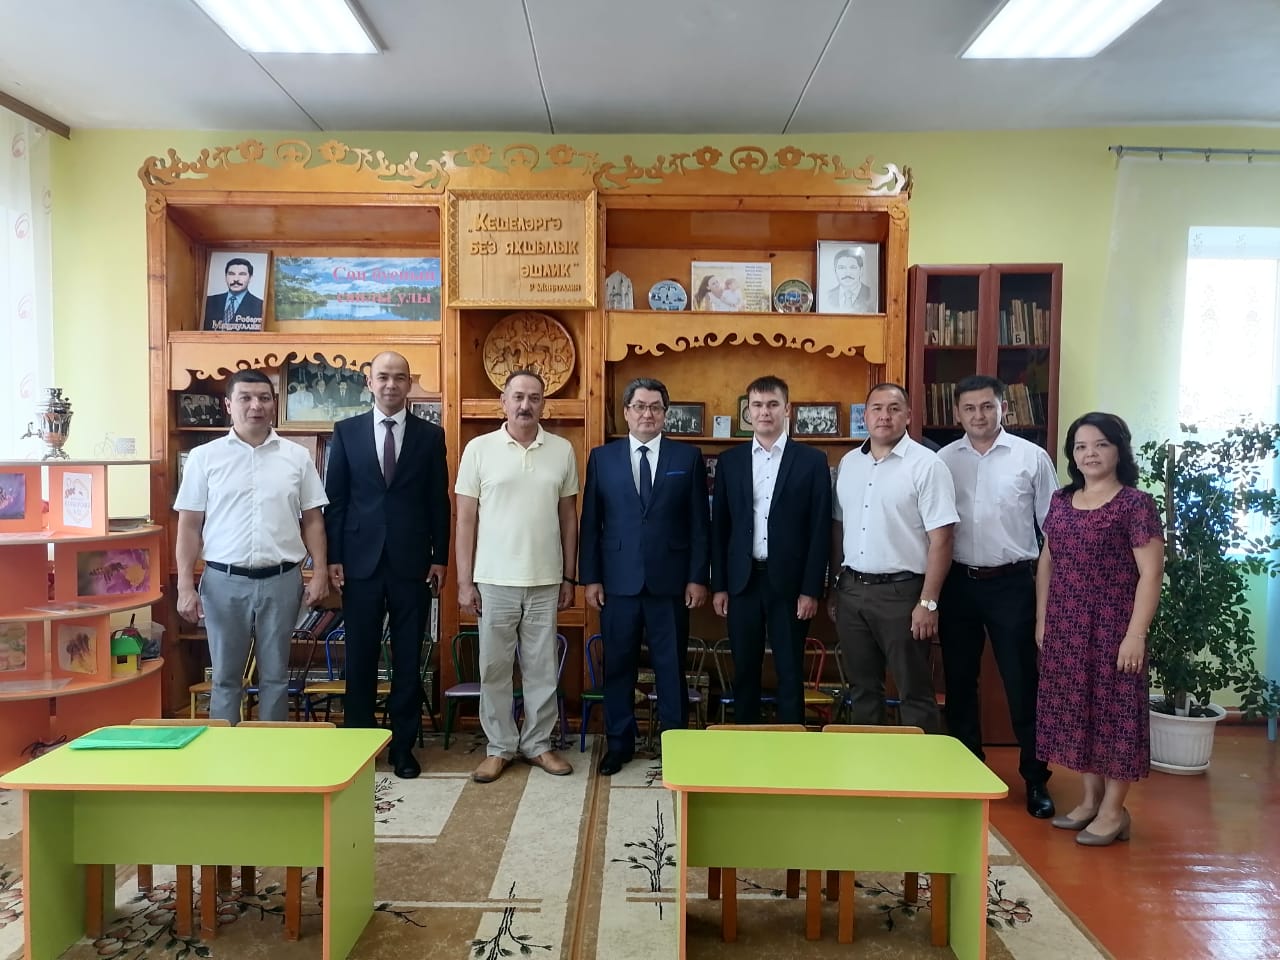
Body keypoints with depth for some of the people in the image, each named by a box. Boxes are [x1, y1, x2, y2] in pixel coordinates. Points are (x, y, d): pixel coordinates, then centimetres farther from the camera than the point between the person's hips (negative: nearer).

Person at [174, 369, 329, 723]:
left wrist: (320, 572, -1)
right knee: (225, 677, 11)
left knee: (275, 676, 12)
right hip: (225, 581, -1)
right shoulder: (204, 457, 1)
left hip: (281, 580, 1)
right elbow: (189, 526, 1)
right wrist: (185, 585, -4)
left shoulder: (297, 457, 4)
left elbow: (312, 520, 6)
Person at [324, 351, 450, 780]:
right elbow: (335, 499, 4)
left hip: (411, 563, 0)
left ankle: (403, 745, 19)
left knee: (408, 659, 6)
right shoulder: (346, 431, 5)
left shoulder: (430, 435, 4)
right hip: (360, 562, 0)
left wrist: (440, 557, 0)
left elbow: (439, 502, 4)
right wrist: (333, 558, -1)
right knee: (360, 657, 8)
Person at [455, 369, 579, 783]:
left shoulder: (562, 450, 2)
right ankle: (500, 746, 23)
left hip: (545, 581, 1)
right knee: (494, 668, 9)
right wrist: (464, 581, -4)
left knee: (542, 668, 10)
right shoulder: (479, 448, -2)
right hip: (494, 580, -1)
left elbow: (568, 517, 7)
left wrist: (569, 577, 6)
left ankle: (538, 743, 25)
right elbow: (465, 519, -1)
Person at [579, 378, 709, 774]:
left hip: (670, 580, -1)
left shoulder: (688, 457, 3)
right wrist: (590, 577, -1)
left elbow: (699, 523, 2)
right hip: (618, 580, 1)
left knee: (671, 666, 8)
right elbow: (590, 523, 4)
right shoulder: (601, 457, 5)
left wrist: (697, 577, -3)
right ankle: (619, 743, 25)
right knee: (618, 665, 10)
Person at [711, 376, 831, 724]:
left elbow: (820, 529, -3)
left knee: (790, 674, 6)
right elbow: (719, 527, 8)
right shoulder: (729, 461, 6)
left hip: (789, 582, -2)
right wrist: (718, 585, 4)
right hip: (742, 581, 2)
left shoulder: (812, 460, -1)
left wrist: (812, 590, -8)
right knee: (744, 671, 11)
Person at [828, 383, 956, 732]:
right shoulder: (848, 463, 9)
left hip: (901, 592, -5)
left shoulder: (926, 465, -8)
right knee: (862, 688, 15)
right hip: (852, 590, 5)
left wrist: (928, 602, -15)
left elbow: (940, 539, -12)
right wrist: (835, 586, 12)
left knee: (914, 693, 5)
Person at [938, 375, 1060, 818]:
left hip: (1012, 583, -2)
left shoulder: (1032, 457, -2)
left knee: (1023, 684, 5)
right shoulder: (943, 460, 3)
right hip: (957, 583, 3)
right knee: (959, 682, 12)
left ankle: (1036, 779, 20)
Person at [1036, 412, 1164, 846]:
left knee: (1114, 710, 4)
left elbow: (1150, 574, -12)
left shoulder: (1136, 503, -9)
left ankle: (1113, 810, 17)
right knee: (1076, 709, 12)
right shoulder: (1061, 501, 9)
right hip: (1065, 627, 6)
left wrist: (1136, 634, -17)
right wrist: (1041, 620, 11)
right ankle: (1090, 799, 26)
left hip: (1113, 627, -6)